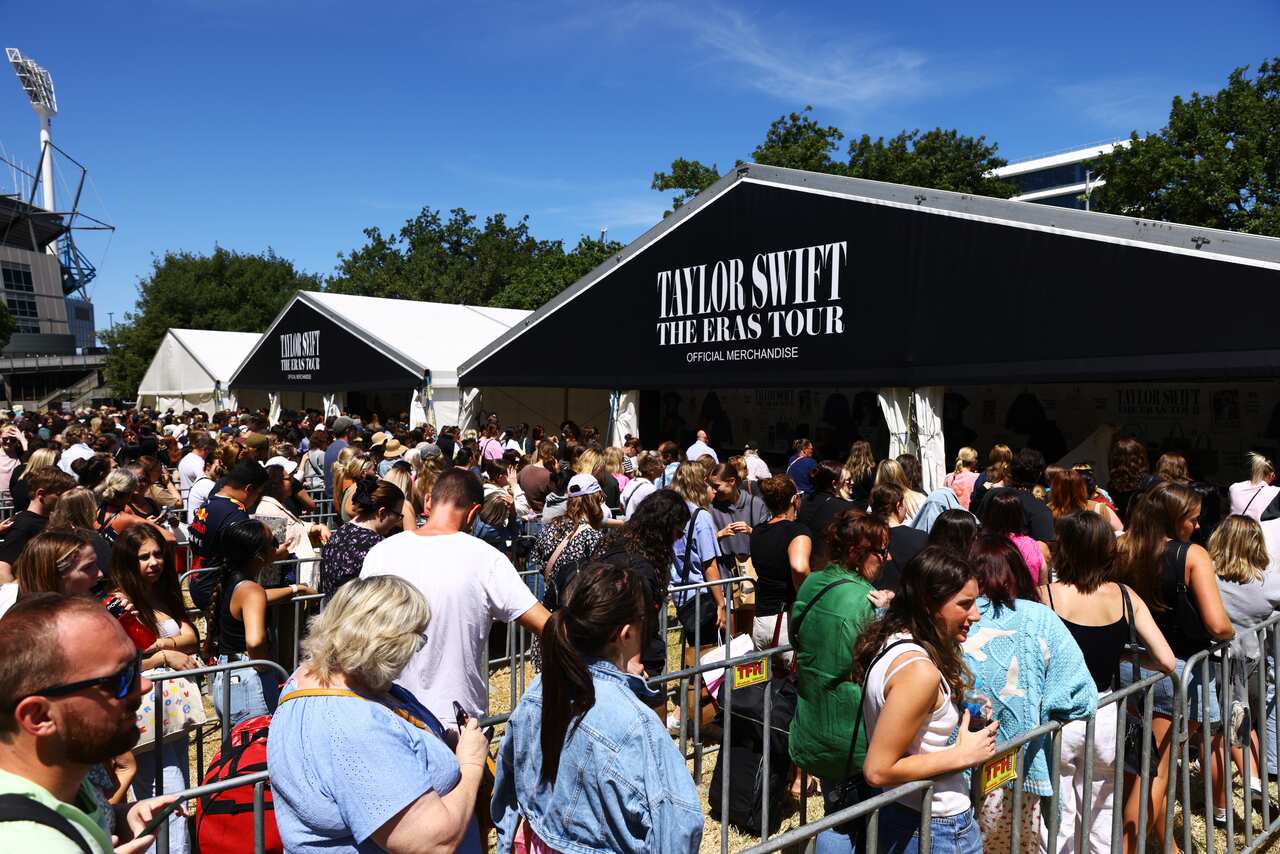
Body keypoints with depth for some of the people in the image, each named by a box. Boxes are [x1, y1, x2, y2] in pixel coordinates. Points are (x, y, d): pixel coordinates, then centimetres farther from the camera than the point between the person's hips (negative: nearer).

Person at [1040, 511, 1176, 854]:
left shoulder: (1047, 594, -14)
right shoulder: (1126, 596, -4)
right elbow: (1166, 661, -5)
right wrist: (1125, 656, 12)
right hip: (1105, 715, 3)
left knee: (1059, 824, 13)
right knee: (1102, 817, 22)